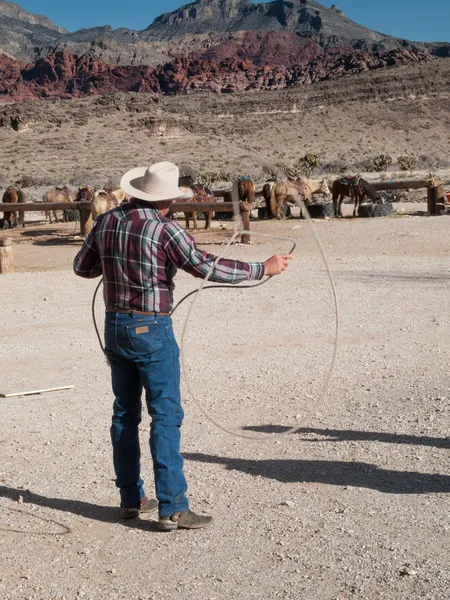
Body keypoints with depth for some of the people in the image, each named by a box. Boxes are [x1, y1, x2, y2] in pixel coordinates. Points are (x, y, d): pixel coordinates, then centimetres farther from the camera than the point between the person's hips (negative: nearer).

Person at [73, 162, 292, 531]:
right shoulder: (164, 229, -15)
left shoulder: (106, 222, 4)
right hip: (151, 330, -7)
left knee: (125, 414, 14)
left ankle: (131, 499, 24)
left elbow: (82, 267, 13)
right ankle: (172, 508, -1)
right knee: (166, 416, -2)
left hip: (115, 326, 7)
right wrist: (264, 268, -12)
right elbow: (206, 267, -19)